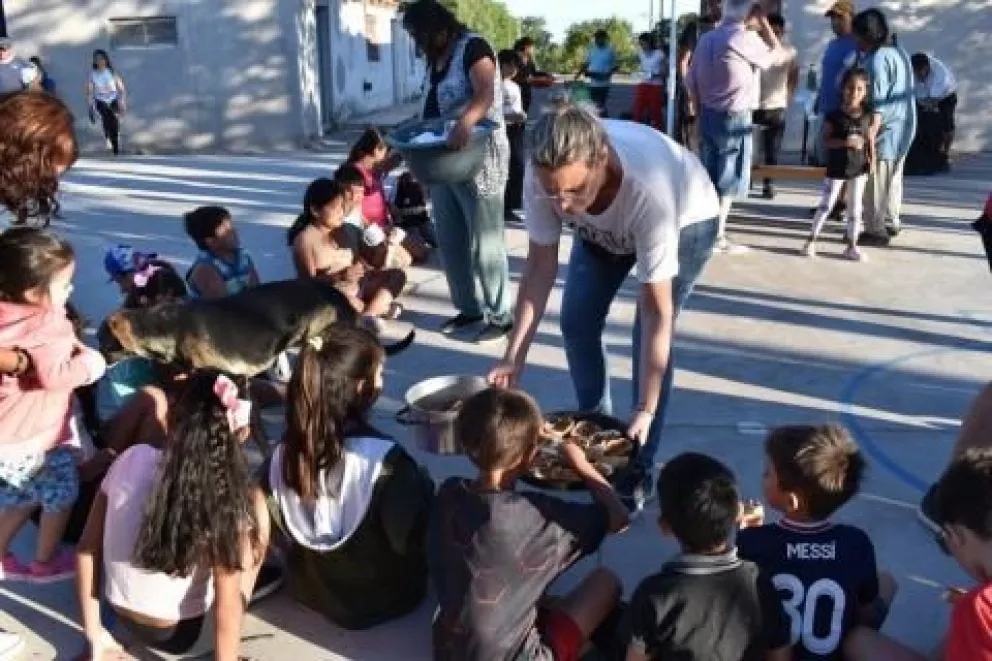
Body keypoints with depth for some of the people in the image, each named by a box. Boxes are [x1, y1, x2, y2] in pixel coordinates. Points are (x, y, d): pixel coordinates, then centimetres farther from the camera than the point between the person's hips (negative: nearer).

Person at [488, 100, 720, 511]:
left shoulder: (650, 187, -46)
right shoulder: (546, 174, -35)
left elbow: (656, 311, -38)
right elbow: (540, 265, -21)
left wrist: (645, 409, -38)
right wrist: (514, 355, -26)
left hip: (684, 220, -4)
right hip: (604, 227, 4)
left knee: (650, 334, -14)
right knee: (577, 321, -1)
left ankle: (640, 466, 3)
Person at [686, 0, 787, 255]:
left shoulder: (706, 39, 7)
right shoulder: (746, 38, -13)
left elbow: (691, 82, 8)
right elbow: (778, 55, 0)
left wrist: (701, 112, 16)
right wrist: (765, 24, 5)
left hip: (708, 114, 7)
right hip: (735, 117, -6)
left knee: (708, 176, 12)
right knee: (728, 180, 1)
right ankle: (718, 236, 3)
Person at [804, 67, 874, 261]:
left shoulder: (867, 116, 1)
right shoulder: (834, 115, -9)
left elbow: (870, 139, 7)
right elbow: (826, 140, -12)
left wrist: (872, 159, -5)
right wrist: (845, 142, -26)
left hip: (859, 167, 3)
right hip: (836, 167, -3)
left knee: (855, 207, 8)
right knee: (826, 205, 0)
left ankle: (852, 246, 15)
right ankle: (811, 240, 10)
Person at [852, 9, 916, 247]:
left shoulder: (877, 59, -15)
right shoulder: (901, 53, 13)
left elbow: (877, 104, -21)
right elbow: (903, 94, 17)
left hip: (885, 129, -9)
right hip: (904, 127, 9)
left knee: (875, 182, -4)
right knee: (893, 178, 18)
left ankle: (876, 231, -1)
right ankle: (892, 223, 27)